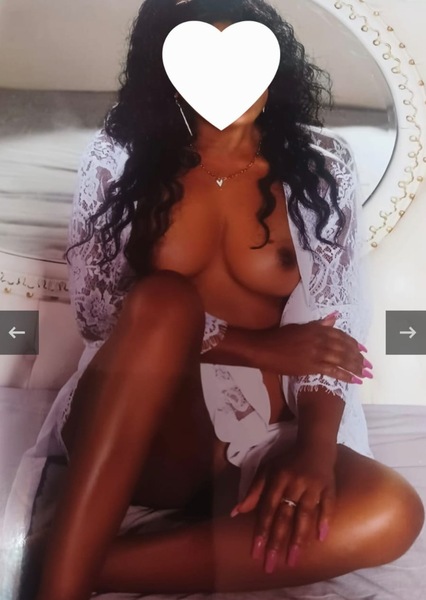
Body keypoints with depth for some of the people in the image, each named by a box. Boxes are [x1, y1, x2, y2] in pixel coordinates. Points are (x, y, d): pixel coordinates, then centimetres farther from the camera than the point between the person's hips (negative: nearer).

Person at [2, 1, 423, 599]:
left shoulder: (321, 166, 2)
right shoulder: (118, 158, 0)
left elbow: (333, 322, -4)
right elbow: (95, 309, -4)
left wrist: (314, 446, -22)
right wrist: (253, 346, -14)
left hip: (262, 434, 2)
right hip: (135, 434, -1)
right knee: (161, 300, -32)